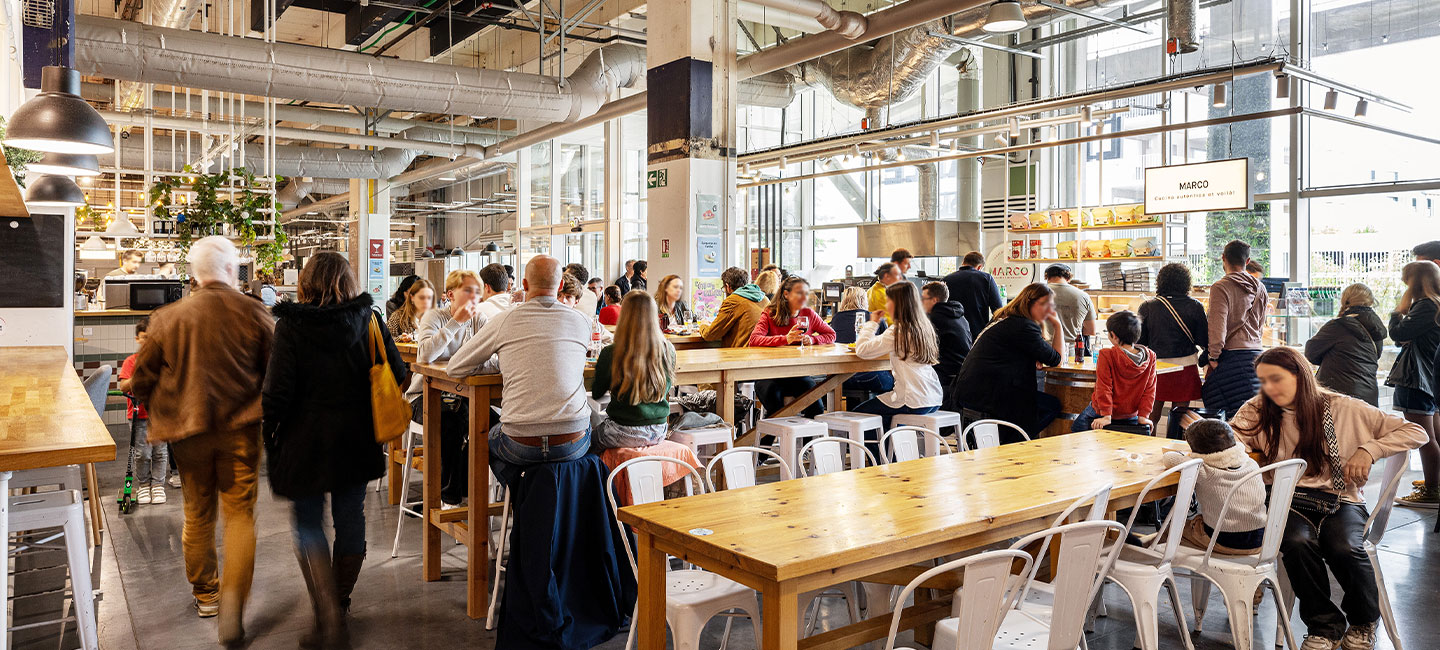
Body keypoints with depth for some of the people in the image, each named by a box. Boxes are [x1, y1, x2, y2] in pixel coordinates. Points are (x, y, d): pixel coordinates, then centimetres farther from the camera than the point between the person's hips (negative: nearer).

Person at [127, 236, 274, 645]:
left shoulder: (168, 319, -3)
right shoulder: (255, 314, -9)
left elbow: (142, 382, 3)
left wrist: (163, 413, 22)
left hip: (189, 431, 2)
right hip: (241, 430, -2)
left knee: (198, 514, 17)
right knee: (240, 513, 4)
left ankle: (205, 595, 31)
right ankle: (233, 597, -11)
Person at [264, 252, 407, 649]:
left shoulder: (290, 327, -11)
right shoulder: (369, 321, -3)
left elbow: (278, 391, -13)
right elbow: (397, 375, -2)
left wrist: (267, 436, 2)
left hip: (307, 438, -3)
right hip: (356, 437, 3)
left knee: (308, 523, 7)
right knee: (350, 517, 14)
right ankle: (340, 603, 31)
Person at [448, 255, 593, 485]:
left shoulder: (505, 320, -3)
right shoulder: (582, 322, 3)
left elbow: (454, 368, 7)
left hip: (522, 445, -1)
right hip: (572, 444, 1)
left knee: (491, 435, 32)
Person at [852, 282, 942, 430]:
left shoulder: (897, 331, -15)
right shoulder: (923, 326, 9)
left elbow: (861, 350, -14)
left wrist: (872, 324, 0)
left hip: (913, 403, -9)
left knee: (857, 414, 5)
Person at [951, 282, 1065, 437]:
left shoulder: (1005, 320, 18)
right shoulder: (1024, 326, -12)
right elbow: (1056, 359, -6)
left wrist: (1032, 360, 5)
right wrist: (1057, 326, 5)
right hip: (986, 394, -10)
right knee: (1052, 405, 0)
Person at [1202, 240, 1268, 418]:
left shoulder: (1220, 287, -9)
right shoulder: (1259, 288, 13)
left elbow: (1218, 327, -15)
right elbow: (1260, 324, 20)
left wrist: (1213, 358, -10)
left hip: (1230, 355, -7)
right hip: (1255, 352, 7)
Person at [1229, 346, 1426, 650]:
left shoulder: (1343, 408, 3)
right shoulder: (1258, 410, 7)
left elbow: (1415, 432, 6)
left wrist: (1369, 449, -7)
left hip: (1339, 500, 0)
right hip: (1288, 502, 1)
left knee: (1344, 547, -31)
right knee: (1297, 543, -33)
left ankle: (1363, 623, 3)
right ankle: (1324, 626, -7)